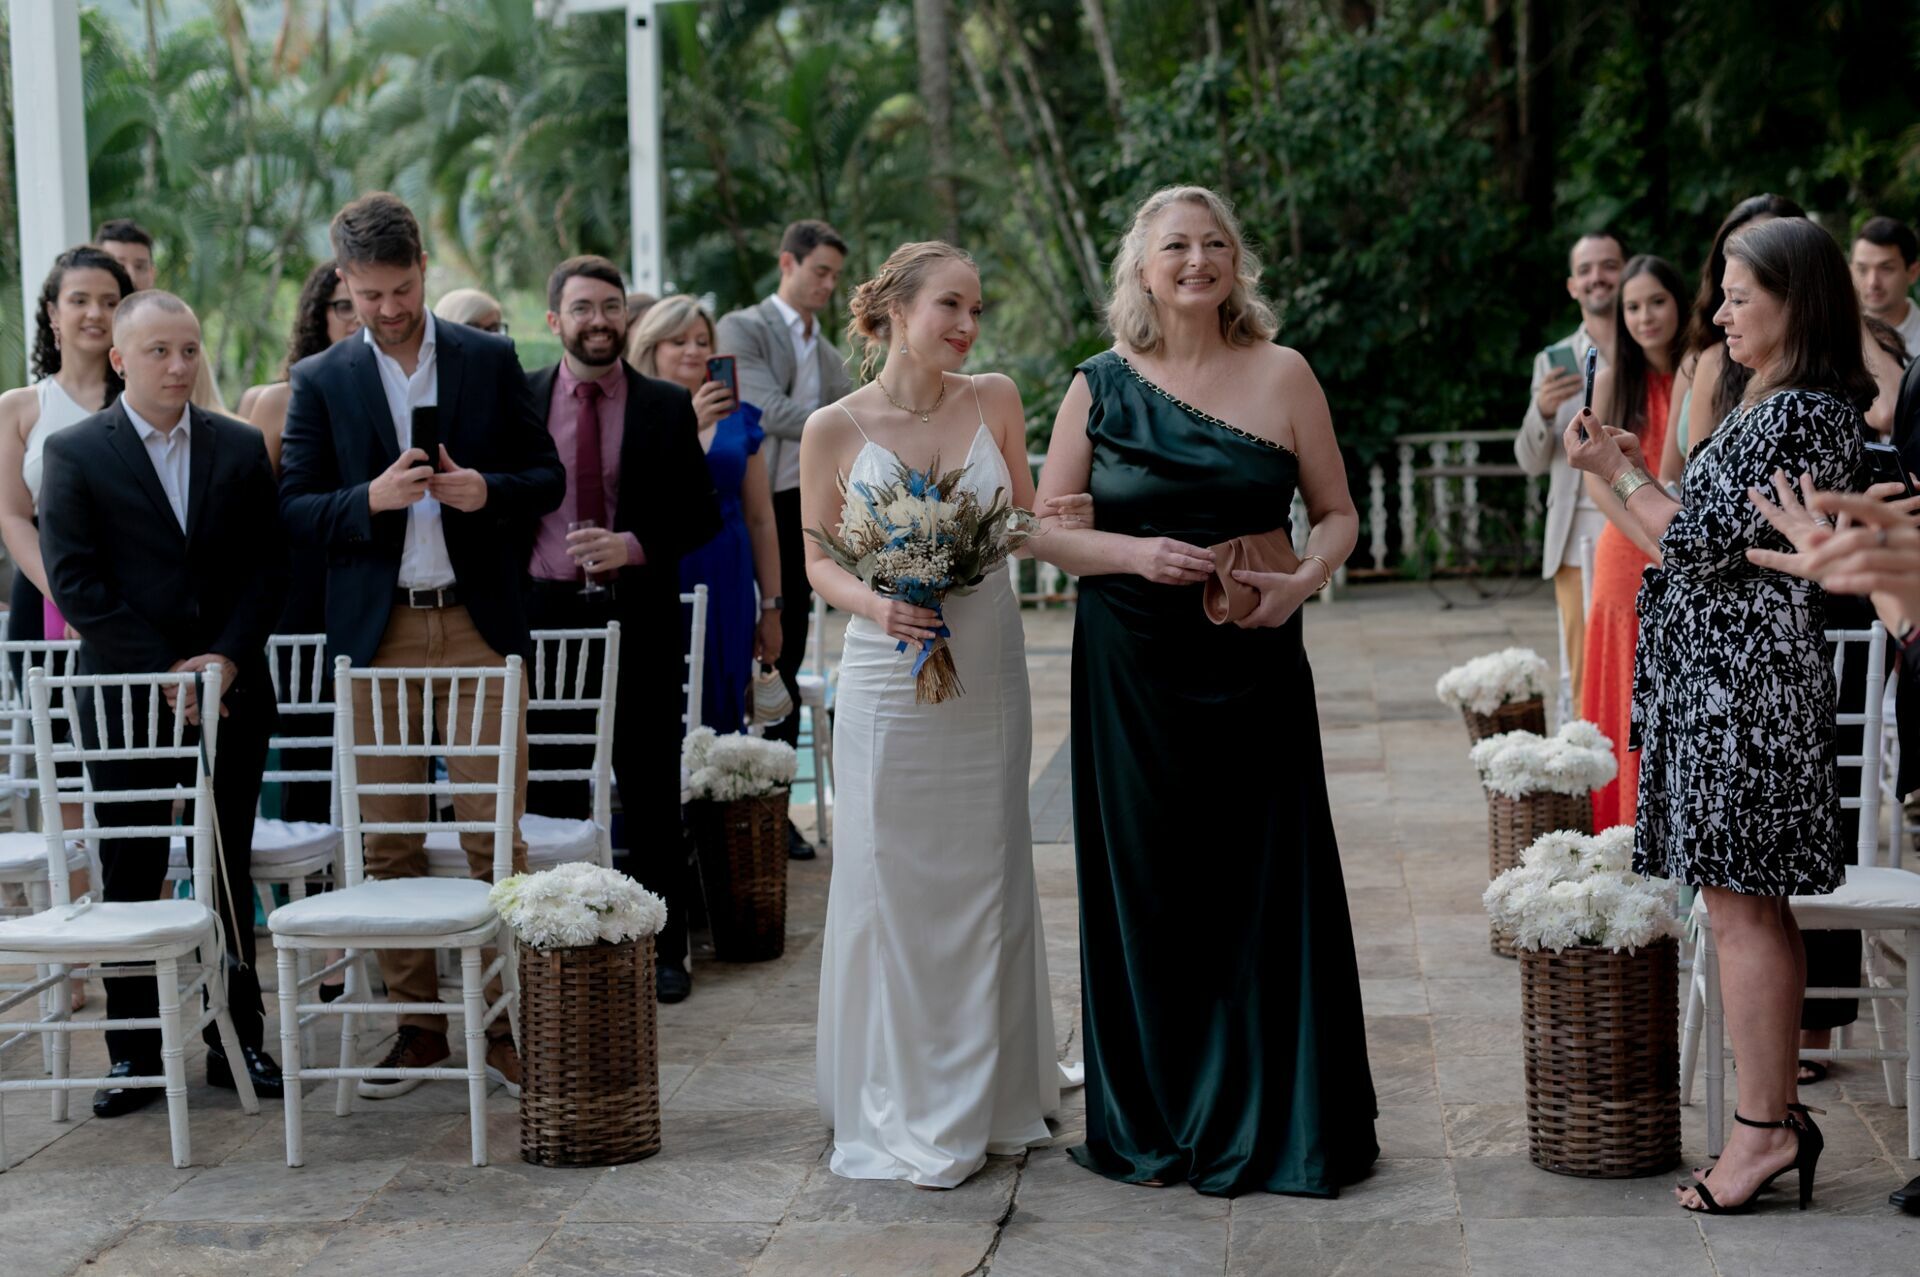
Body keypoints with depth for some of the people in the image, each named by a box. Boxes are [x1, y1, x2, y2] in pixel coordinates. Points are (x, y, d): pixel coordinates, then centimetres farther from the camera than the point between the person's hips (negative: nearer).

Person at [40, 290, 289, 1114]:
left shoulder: (240, 449, 7)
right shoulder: (75, 453, -1)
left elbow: (268, 565, 4)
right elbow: (73, 581, -7)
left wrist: (228, 659, -10)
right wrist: (162, 671, -13)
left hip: (230, 693, 2)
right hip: (123, 696, -2)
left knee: (230, 871, 8)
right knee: (129, 876, 2)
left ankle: (236, 1042, 16)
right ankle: (133, 1055, 9)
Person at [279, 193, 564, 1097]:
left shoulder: (491, 361, 7)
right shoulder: (320, 381, 7)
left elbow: (547, 478, 8)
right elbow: (295, 508, 2)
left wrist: (487, 490, -12)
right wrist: (370, 499, -16)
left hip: (479, 623, -1)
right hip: (376, 631, 1)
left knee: (495, 833, -3)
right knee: (389, 838, 4)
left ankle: (506, 1022, 4)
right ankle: (416, 1025, 13)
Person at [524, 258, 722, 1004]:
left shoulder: (668, 409, 3)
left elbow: (702, 514, 2)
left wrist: (634, 546, -15)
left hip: (640, 621, 0)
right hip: (544, 616, 1)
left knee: (652, 799, 6)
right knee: (551, 798, 5)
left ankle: (664, 950, 14)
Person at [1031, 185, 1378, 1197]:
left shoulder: (1282, 375, 3)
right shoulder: (1101, 387, 3)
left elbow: (1338, 514, 6)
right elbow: (1048, 531, 4)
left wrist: (1302, 581, -13)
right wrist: (1137, 553, -13)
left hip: (1254, 657, 0)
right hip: (1132, 668, 0)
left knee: (1267, 881, 0)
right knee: (1145, 884, 3)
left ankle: (1276, 1119, 12)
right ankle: (1156, 1122, 15)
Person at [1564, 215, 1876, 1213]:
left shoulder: (1800, 415, -15)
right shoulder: (1772, 405, 17)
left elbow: (1705, 544, -16)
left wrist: (1618, 473, -6)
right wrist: (1638, 476, 15)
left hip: (1744, 680, -10)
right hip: (1722, 679, 10)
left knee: (1740, 905, -6)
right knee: (1753, 903, 12)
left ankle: (1765, 1128, -1)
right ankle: (1779, 1111, 17)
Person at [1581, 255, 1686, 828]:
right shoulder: (1612, 381, 2)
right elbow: (1598, 480, -4)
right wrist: (1658, 546, -13)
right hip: (1630, 558, 0)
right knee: (1634, 700, 2)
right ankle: (1631, 832, 8)